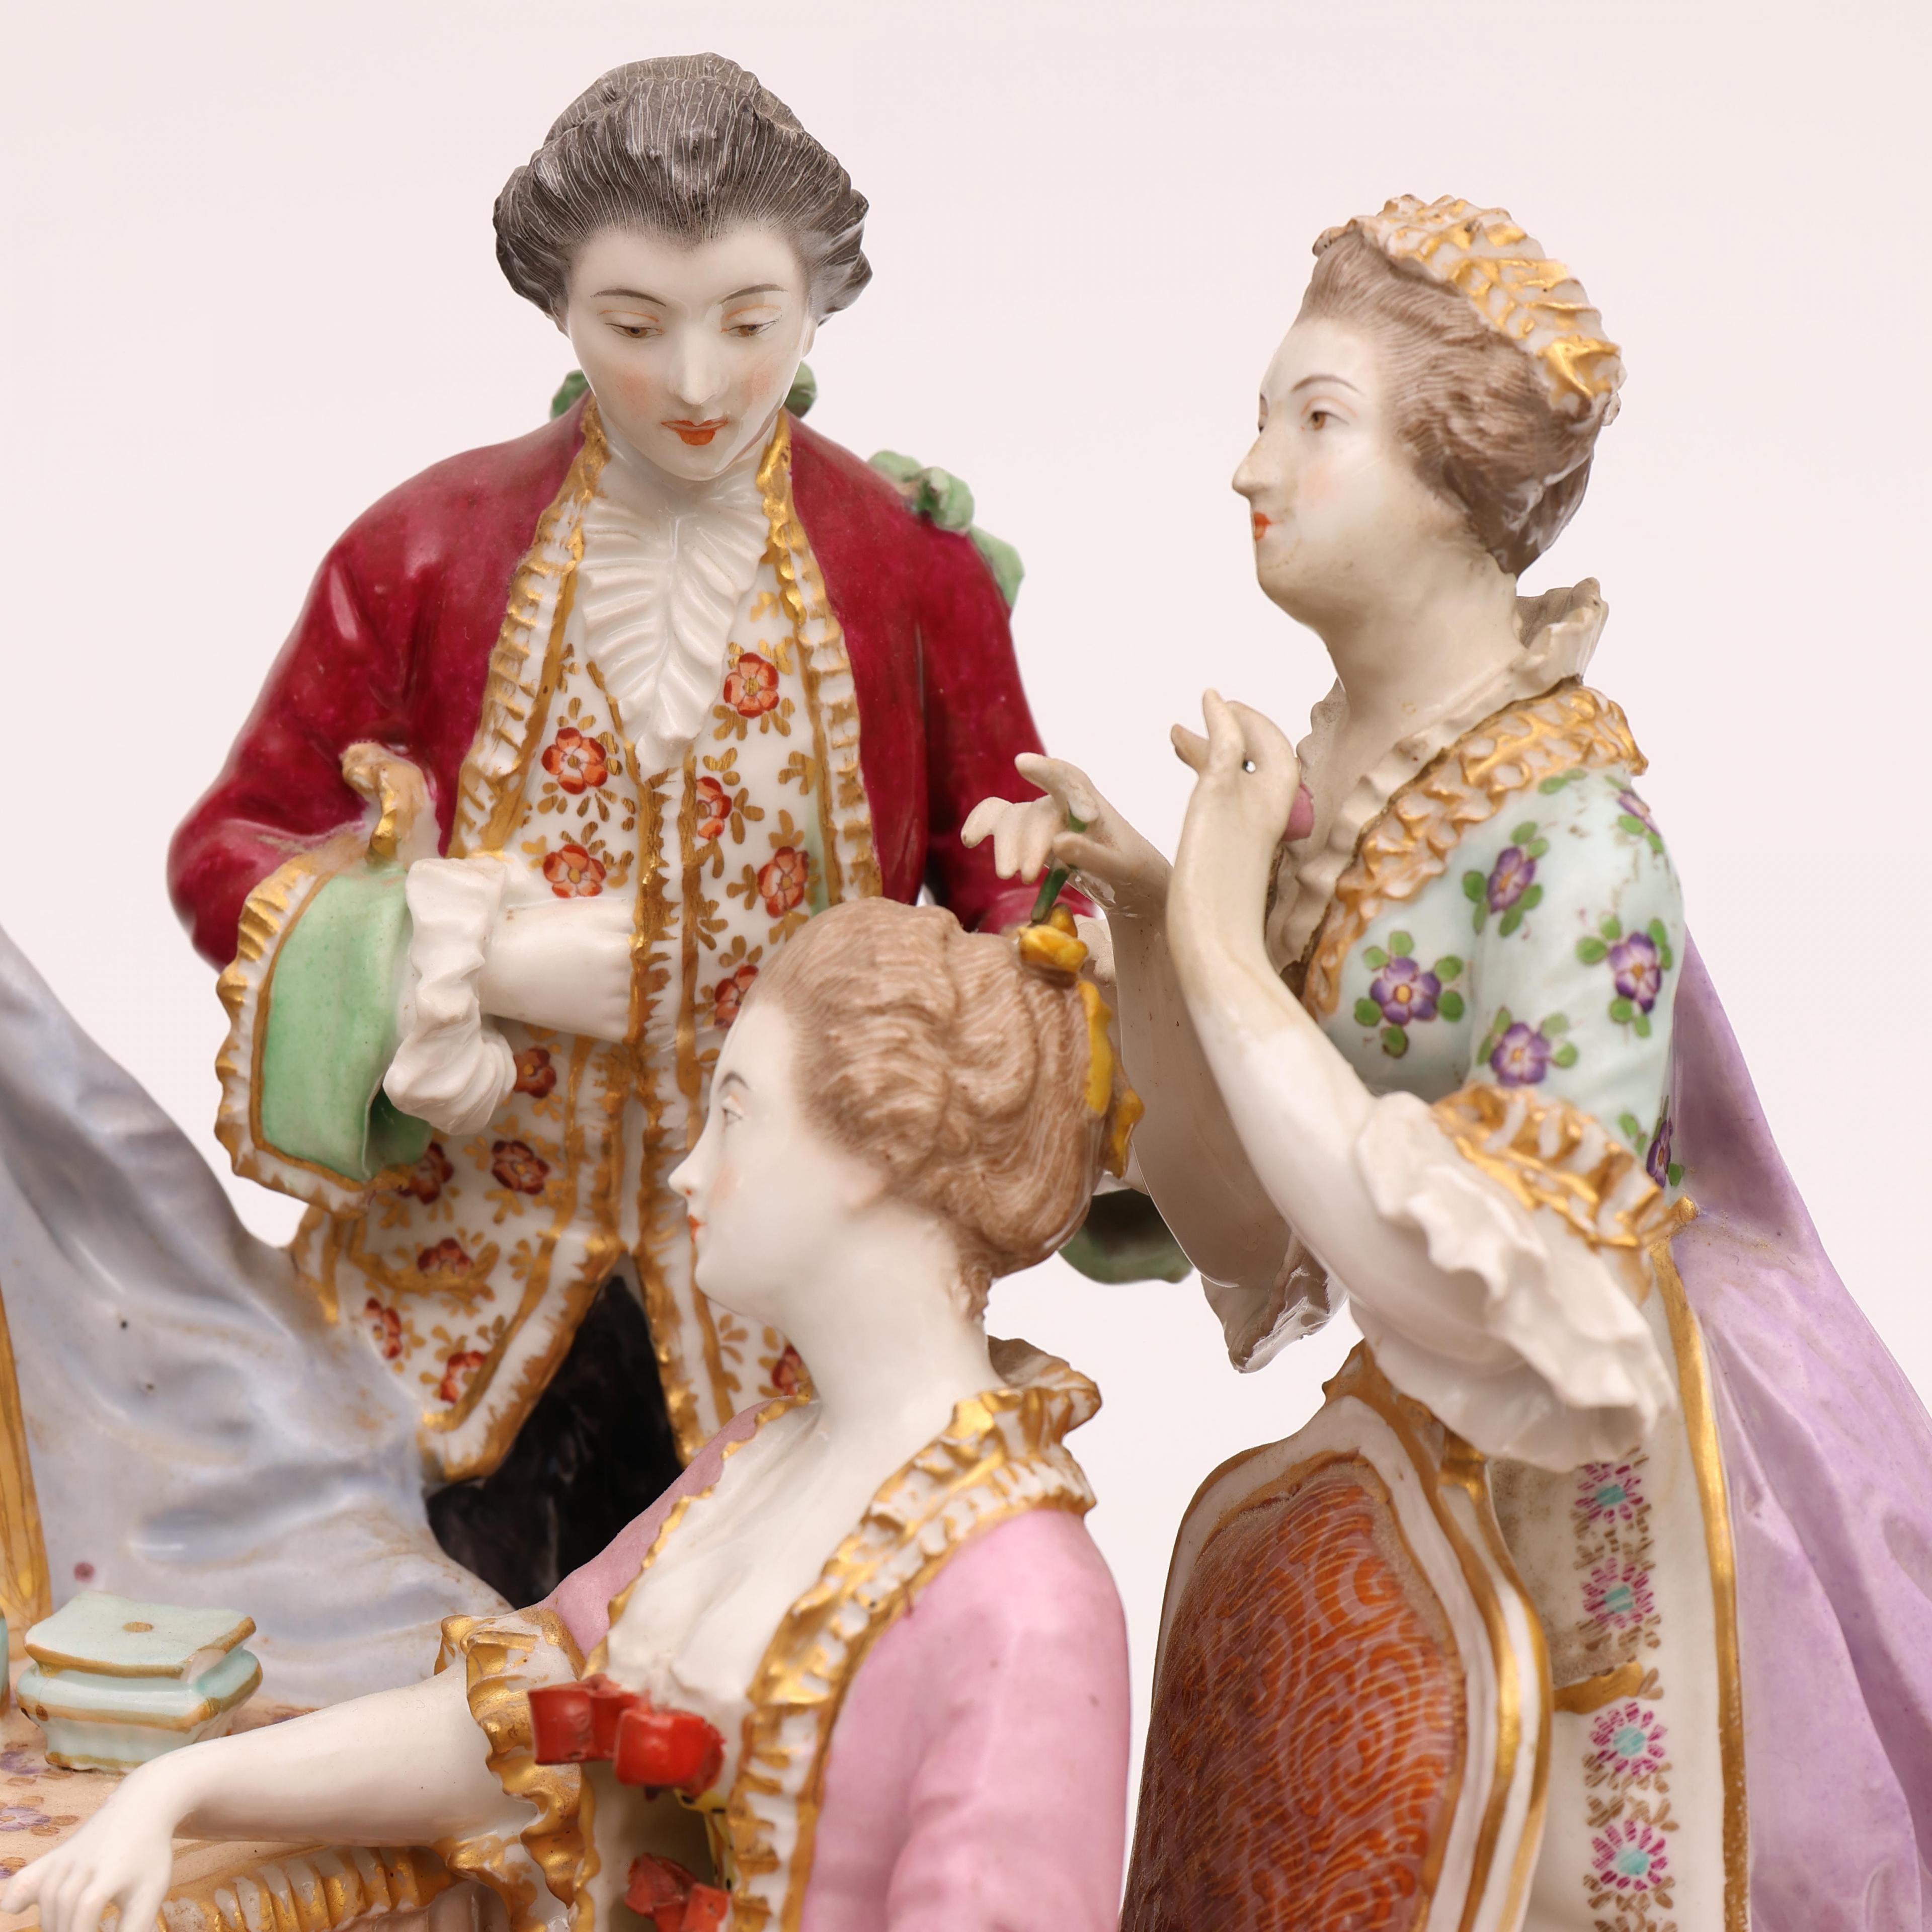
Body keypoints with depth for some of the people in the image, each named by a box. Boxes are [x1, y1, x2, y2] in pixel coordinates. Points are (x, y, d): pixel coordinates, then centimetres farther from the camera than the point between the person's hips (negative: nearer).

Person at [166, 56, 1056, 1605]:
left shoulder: (914, 574, -2)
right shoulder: (429, 551, -2)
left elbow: (1016, 899, 6)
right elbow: (230, 851, 4)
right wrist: (470, 954, -14)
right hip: (459, 1283, 0)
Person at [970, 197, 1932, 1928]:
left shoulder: (1570, 829, -22)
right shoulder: (1320, 768, -1)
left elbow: (1524, 1303, -29)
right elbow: (1251, 1230, 3)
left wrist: (1227, 957, -26)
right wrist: (1140, 916, -11)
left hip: (1576, 1520, -7)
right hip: (1401, 1488, 7)